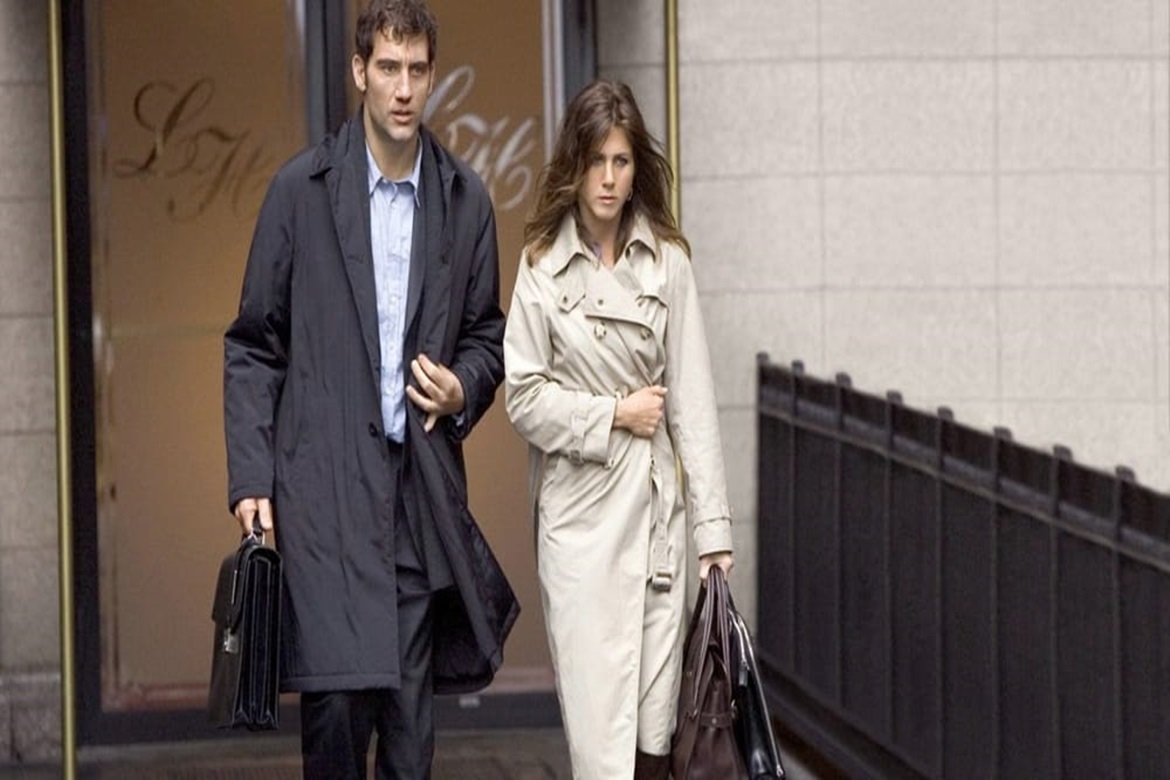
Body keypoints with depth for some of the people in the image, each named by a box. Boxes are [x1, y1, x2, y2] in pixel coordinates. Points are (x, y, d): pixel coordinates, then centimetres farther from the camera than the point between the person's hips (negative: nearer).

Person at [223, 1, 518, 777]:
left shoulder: (465, 198, 7)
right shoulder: (301, 189, 0)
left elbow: (485, 333, 17)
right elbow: (253, 347, 2)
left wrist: (463, 391, -5)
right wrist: (251, 479, -5)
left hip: (422, 487, 3)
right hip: (323, 485, -3)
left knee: (411, 712, 5)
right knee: (336, 692, -9)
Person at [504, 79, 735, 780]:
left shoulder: (668, 261, 2)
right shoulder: (543, 266, 0)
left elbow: (693, 398, 0)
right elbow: (524, 397, 1)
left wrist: (713, 522, -2)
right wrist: (613, 415, -7)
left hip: (654, 505, 1)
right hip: (578, 509, -1)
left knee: (655, 722, 2)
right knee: (599, 722, -4)